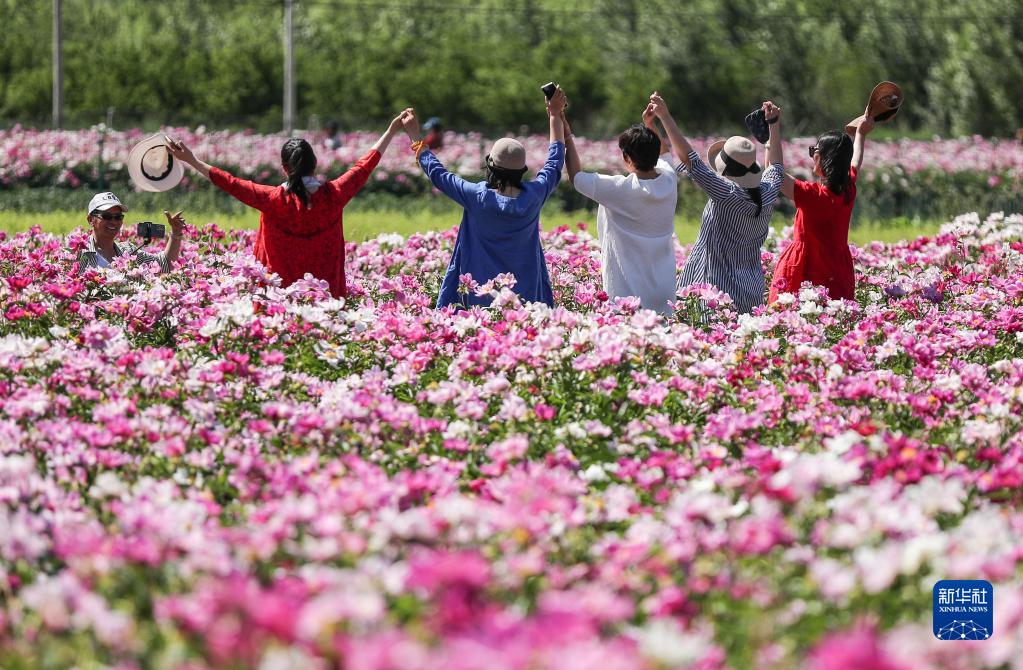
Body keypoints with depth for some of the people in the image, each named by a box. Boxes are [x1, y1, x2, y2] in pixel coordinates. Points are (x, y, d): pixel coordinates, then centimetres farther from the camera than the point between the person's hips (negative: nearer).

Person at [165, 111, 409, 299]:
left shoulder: (274, 200, -10)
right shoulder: (332, 196, -5)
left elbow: (232, 184, -7)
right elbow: (364, 166, 6)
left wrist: (192, 161, 0)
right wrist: (392, 130, 18)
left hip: (281, 294, -2)